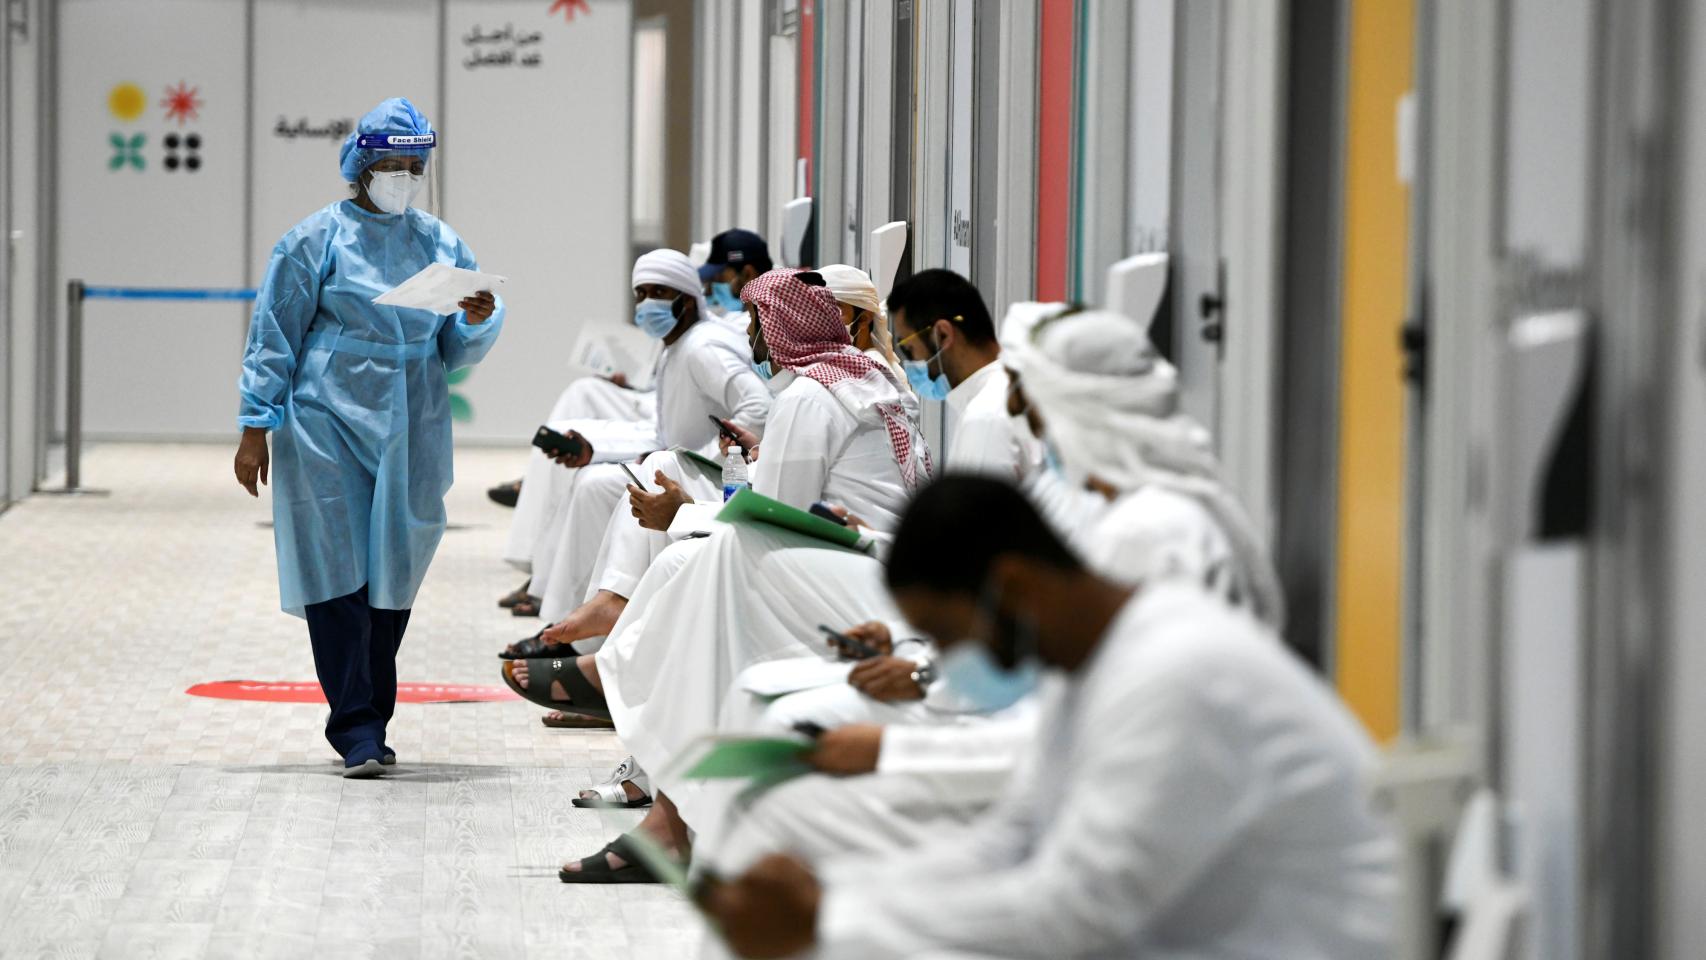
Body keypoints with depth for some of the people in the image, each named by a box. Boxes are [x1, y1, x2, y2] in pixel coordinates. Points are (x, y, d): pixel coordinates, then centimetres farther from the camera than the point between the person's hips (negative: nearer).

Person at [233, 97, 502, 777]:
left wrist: (479, 323, -9)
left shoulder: (442, 245, 12)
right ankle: (356, 731, -8)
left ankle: (373, 722, 17)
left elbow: (457, 352, 14)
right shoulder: (317, 240, -1)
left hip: (412, 437, 4)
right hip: (330, 427, -4)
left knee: (394, 575, 7)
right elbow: (274, 336, 0)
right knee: (338, 573, -9)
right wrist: (256, 429, -4)